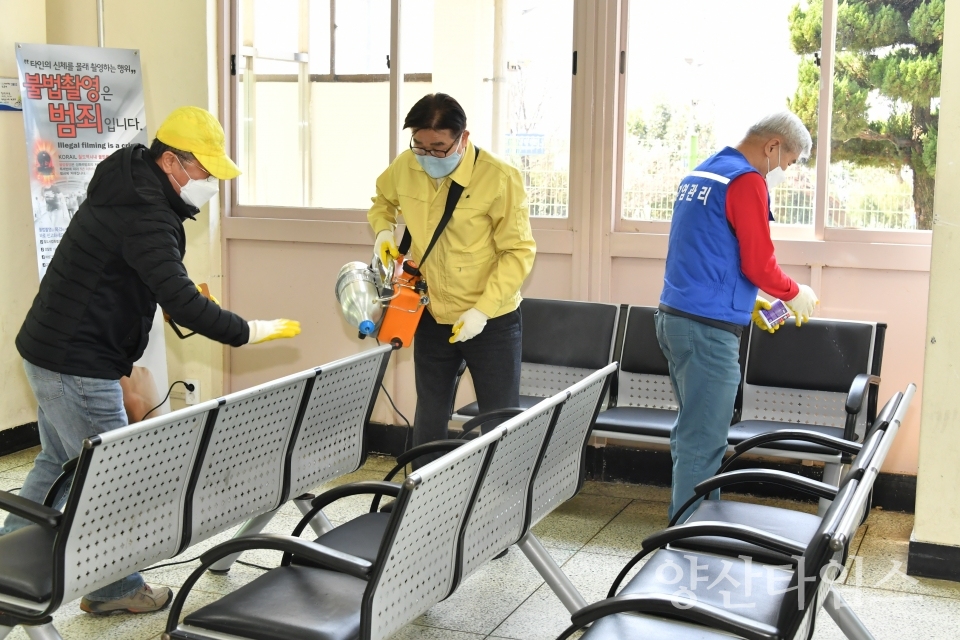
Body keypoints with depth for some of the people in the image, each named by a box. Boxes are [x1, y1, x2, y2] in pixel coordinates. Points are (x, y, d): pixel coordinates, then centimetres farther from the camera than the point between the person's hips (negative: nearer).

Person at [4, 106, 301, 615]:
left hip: (48, 349, 11)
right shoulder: (146, 216, -24)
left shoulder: (129, 189, 9)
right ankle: (114, 588, 16)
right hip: (78, 365, -11)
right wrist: (249, 332, -25)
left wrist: (183, 292, 6)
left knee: (58, 463, 23)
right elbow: (181, 303, -32)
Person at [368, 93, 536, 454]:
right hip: (431, 319, 5)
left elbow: (519, 252, -17)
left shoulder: (500, 179, -21)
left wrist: (482, 310, -23)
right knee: (428, 423, 18)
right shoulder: (405, 168, -5)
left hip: (492, 322, -4)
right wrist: (383, 231, -4)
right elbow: (383, 200, 17)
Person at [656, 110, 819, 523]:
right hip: (708, 329, -10)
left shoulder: (699, 174, 18)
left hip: (673, 317, 10)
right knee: (702, 443, -4)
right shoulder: (747, 181, -11)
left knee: (691, 432, 17)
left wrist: (750, 303, 23)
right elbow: (759, 265, -14)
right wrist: (795, 294, 5)